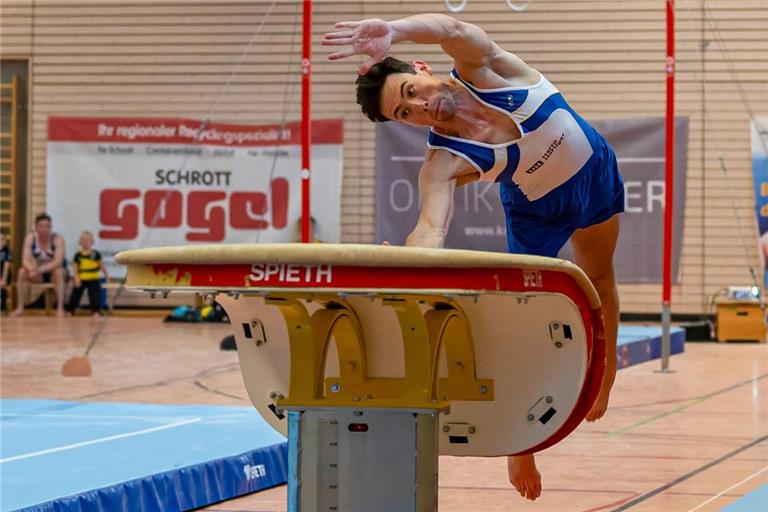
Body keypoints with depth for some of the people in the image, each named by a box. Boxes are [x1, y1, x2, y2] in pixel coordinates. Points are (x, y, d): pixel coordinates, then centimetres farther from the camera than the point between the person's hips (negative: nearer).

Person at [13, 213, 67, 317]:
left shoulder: (58, 239, -22)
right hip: (39, 274, 3)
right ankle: (20, 308, -20)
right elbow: (25, 260, -22)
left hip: (54, 271, -3)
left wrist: (40, 269, -47)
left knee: (58, 271, -37)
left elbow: (57, 262, -32)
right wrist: (31, 268, -47)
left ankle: (60, 308, -37)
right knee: (23, 272, -25)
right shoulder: (30, 238, -14)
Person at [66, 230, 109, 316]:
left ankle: (96, 313, -5)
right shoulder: (78, 255, 0)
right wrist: (76, 278, -10)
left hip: (93, 280, -2)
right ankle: (69, 312, 19)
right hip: (81, 280, 2)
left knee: (95, 298, -7)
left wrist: (106, 275, 8)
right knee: (74, 296, 8)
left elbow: (101, 265, 5)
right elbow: (75, 268, 1)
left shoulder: (96, 254, -3)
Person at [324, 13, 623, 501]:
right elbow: (432, 226, -48)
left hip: (596, 173, 2)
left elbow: (452, 28, -52)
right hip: (538, 211, -2)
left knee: (600, 278, 24)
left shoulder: (482, 68, -31)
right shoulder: (443, 161, -32)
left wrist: (394, 30, -72)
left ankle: (605, 372, 50)